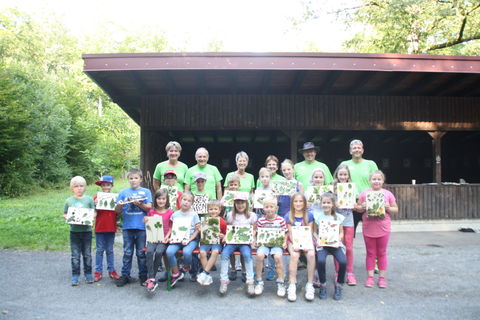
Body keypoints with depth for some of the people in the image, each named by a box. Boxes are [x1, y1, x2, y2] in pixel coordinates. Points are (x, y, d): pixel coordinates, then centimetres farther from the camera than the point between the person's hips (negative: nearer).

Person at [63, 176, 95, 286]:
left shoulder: (89, 199, -2)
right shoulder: (69, 200, 3)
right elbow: (64, 214, 11)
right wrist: (68, 217, -10)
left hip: (86, 230, -1)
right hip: (74, 231, 1)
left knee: (87, 254, 9)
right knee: (75, 255, 6)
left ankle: (88, 274, 22)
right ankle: (75, 276, 16)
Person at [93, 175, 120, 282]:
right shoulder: (97, 198, -2)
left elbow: (118, 213, 5)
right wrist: (95, 205, -18)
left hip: (111, 228, 1)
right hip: (100, 228, -1)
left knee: (110, 250, 12)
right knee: (100, 250, 7)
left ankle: (111, 270, 19)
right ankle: (98, 271, 15)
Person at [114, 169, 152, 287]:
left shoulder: (146, 191, 6)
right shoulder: (123, 192, 10)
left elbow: (149, 207, -2)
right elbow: (117, 210, 8)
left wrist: (139, 204, -18)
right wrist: (119, 205, -13)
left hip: (141, 226, -1)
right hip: (127, 226, 1)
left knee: (141, 252, 6)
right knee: (127, 252, 7)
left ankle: (143, 276, 16)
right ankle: (125, 275, 17)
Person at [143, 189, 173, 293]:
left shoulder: (170, 212, 5)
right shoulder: (151, 212, 11)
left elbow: (171, 228, 5)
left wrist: (167, 237, -10)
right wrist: (145, 221, -4)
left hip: (163, 239, -1)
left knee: (158, 252, -29)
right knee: (149, 251, -28)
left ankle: (150, 278, -17)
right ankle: (151, 279, -28)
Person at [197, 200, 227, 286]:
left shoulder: (222, 222, -3)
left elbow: (225, 234, 8)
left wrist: (223, 236, -14)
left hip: (217, 242, -2)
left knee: (215, 252, -33)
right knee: (202, 252, -26)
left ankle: (205, 273, -23)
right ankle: (208, 276, -16)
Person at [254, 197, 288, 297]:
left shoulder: (281, 220, 0)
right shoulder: (261, 221, 3)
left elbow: (284, 234, 7)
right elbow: (258, 235, 9)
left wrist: (284, 242, -11)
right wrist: (257, 241, -11)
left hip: (277, 244, -1)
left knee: (278, 256, -31)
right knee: (259, 255, -29)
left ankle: (280, 283, -12)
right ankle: (259, 282, -11)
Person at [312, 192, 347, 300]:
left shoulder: (338, 217, 7)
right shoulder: (318, 217, 5)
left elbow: (341, 233, 10)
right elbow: (314, 232, 8)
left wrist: (338, 239, -9)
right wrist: (317, 240, -10)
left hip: (334, 244, 1)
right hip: (322, 244, -1)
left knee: (343, 261, -25)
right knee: (321, 261, -30)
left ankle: (339, 285, 2)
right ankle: (323, 285, -4)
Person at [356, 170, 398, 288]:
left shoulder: (388, 194, -1)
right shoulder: (364, 193, 0)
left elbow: (396, 210, 4)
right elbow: (358, 208, 6)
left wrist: (388, 208, -15)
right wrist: (362, 207, -15)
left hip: (383, 228, 0)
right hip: (368, 228, 0)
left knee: (382, 253, 11)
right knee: (370, 253, 10)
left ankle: (382, 277, 21)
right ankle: (370, 277, 17)